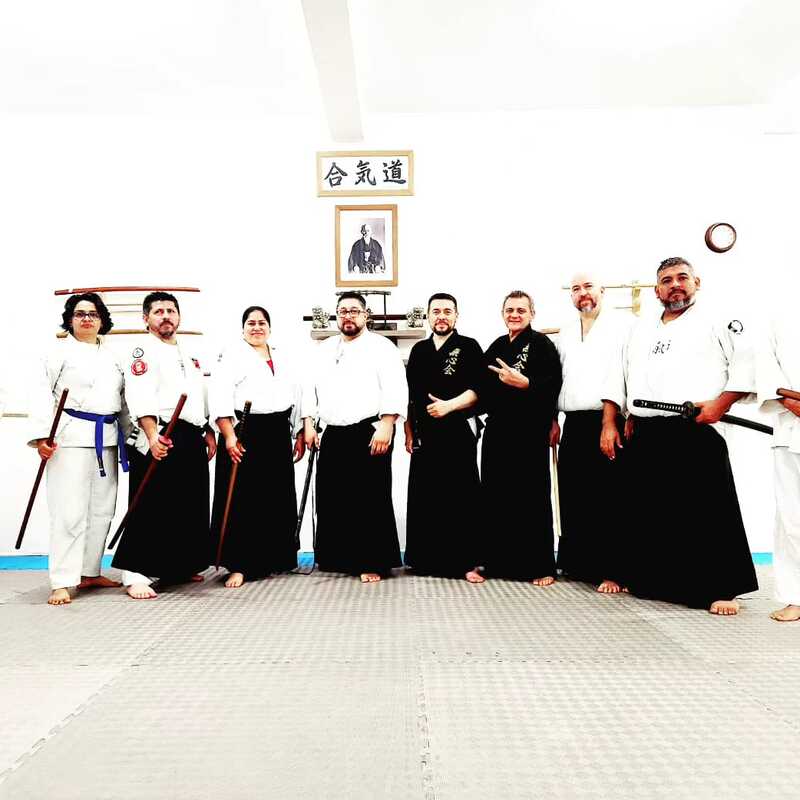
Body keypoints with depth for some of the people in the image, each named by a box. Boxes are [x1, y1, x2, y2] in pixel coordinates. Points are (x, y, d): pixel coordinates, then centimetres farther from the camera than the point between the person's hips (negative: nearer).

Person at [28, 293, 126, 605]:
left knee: (102, 510, 10)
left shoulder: (111, 355, 17)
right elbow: (42, 393, -6)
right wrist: (41, 435, -16)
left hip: (107, 438, 6)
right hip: (72, 436, -6)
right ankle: (62, 583, -2)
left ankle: (89, 572, 23)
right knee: (70, 512, -8)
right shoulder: (61, 352, 1)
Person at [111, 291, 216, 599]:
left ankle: (178, 567, 25)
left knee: (191, 508, 12)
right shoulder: (144, 352, -4)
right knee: (150, 508, -10)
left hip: (192, 441, 8)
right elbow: (140, 398, -17)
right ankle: (136, 575, -4)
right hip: (162, 439, -8)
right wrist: (153, 435, -29)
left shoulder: (189, 354, 21)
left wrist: (208, 433, 17)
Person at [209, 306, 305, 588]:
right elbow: (219, 397, -12)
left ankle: (275, 559, 24)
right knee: (242, 501, -5)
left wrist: (300, 434, 13)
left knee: (279, 498, 10)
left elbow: (296, 396, 19)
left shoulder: (282, 358, 17)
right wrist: (229, 436, -21)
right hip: (245, 434, -6)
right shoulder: (232, 355, -1)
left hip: (278, 435, 6)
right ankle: (240, 566, 2)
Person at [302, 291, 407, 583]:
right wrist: (309, 425, 8)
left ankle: (373, 563, 8)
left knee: (370, 501, -2)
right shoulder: (324, 349, 16)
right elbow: (311, 387, 17)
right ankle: (336, 558, 22)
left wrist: (385, 427, -19)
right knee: (331, 498, 9)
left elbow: (395, 390, -11)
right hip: (332, 435, 6)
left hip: (369, 433, -5)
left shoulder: (381, 347, -1)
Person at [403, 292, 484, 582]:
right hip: (424, 436, 4)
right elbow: (409, 395, 16)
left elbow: (478, 390, -7)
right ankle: (427, 559, 17)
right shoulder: (419, 350, 14)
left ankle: (467, 562, 5)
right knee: (424, 500, 6)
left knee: (462, 500, -2)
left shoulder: (468, 347, 1)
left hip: (458, 435, -4)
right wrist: (408, 432, 11)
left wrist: (449, 406, -18)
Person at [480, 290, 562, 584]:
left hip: (530, 432, -6)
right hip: (497, 431, 6)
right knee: (496, 498, 9)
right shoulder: (496, 346, 15)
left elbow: (553, 383, -16)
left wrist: (524, 383, -28)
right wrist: (486, 411, 9)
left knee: (532, 499, -1)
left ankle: (541, 566, 9)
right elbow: (485, 386, 22)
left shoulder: (542, 344, -4)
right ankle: (499, 562, 21)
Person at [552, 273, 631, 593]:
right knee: (574, 497, 8)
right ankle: (577, 563, 19)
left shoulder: (621, 327, 0)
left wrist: (625, 420, -14)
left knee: (608, 499, -4)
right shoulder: (565, 334, 18)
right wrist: (553, 420, 14)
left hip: (607, 422, -6)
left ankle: (612, 571, 3)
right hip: (574, 425, 6)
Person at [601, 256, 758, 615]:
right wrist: (608, 425, 9)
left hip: (695, 434, -5)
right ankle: (650, 580, 26)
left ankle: (722, 589, 6)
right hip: (645, 437, 5)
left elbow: (747, 364, -2)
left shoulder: (717, 322, 6)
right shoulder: (640, 330, 19)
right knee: (648, 511, 11)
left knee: (709, 513, -6)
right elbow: (618, 378, 17)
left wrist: (721, 403, -15)